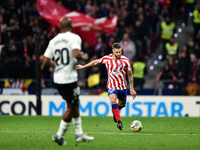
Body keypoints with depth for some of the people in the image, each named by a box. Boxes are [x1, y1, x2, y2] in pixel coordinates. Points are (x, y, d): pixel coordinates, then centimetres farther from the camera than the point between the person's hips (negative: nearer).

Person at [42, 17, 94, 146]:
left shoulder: (53, 41, 8)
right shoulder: (74, 38, -10)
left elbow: (45, 61, 5)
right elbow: (76, 54, -28)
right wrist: (83, 57, -7)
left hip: (58, 78, 7)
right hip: (69, 78, -7)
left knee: (75, 104, 19)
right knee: (71, 107, 6)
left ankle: (79, 134, 24)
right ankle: (59, 136, 6)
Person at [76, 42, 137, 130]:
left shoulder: (126, 60, -9)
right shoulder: (106, 59, -8)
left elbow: (130, 74, 1)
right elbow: (96, 62, 11)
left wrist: (132, 89, 3)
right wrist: (83, 66, 17)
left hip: (122, 86, 2)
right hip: (112, 85, -2)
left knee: (122, 105, 14)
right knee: (113, 100, -27)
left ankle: (115, 111, 50)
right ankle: (119, 121, -21)